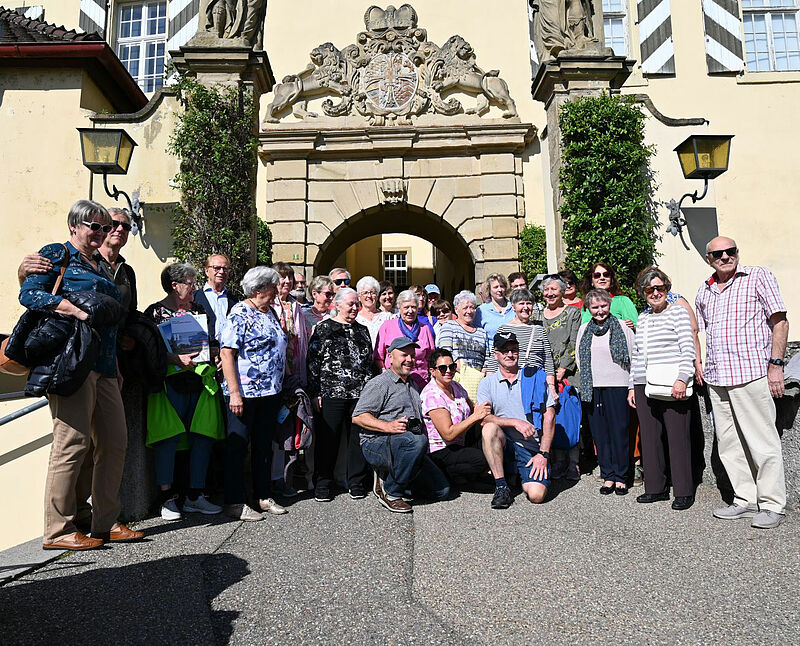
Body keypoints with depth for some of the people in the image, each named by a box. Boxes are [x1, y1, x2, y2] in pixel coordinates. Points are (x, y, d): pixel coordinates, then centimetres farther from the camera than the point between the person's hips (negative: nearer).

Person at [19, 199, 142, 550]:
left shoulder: (102, 265, 25)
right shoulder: (57, 254, 4)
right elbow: (28, 293, -9)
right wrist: (76, 311, -22)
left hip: (104, 366, 8)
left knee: (115, 442, 6)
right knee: (72, 442, -8)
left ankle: (105, 522, 15)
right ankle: (57, 531, 4)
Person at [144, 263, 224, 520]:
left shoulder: (199, 310, 18)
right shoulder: (155, 312, 2)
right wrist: (176, 358, -20)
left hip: (200, 381, 5)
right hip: (170, 381, -5)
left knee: (203, 437, 4)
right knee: (169, 438, -4)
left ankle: (195, 496, 15)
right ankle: (167, 498, 9)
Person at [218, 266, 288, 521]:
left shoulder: (270, 313, 14)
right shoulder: (239, 314, -12)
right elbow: (227, 353, -17)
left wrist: (279, 386, 20)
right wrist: (234, 392, -22)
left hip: (270, 392, 8)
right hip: (245, 392, -8)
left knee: (264, 445, 15)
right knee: (237, 446, 2)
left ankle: (263, 496, 26)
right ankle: (235, 502, 11)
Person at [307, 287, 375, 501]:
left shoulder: (362, 330, 16)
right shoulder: (323, 328, 2)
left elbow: (370, 362, 19)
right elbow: (313, 362, -1)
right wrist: (315, 393, -7)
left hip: (360, 393, 4)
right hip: (332, 393, -4)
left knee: (358, 437, 7)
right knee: (328, 438, 2)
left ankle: (357, 483, 20)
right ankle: (323, 484, 15)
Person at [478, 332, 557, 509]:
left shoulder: (535, 376, 6)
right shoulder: (487, 383, 6)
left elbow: (549, 416, 2)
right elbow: (484, 418, -8)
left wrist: (543, 454, -6)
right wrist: (515, 422, -22)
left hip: (532, 448, 0)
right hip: (503, 444, 0)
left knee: (536, 495, -21)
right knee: (489, 428, -32)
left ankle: (523, 478, 15)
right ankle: (501, 486, -19)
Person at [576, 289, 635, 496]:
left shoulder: (622, 327, 2)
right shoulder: (584, 330, 11)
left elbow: (634, 355, 2)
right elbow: (579, 359, 17)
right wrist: (586, 383, 10)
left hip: (617, 386, -3)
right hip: (592, 388, 3)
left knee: (619, 431, 0)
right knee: (600, 434, 5)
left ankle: (621, 477, 11)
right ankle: (608, 476, 14)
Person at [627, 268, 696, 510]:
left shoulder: (678, 311, 1)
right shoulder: (642, 318, 18)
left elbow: (688, 349, -7)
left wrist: (682, 379, -18)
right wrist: (632, 386, 17)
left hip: (672, 387, -6)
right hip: (644, 387, 6)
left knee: (678, 437, -3)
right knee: (650, 438, 7)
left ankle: (684, 492, 7)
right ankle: (656, 488, 17)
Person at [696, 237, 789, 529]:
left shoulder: (758, 276, 2)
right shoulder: (704, 292, 17)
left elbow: (780, 321, -3)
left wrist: (776, 364, -11)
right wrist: (698, 366, 14)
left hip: (751, 373, -6)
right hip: (716, 378, 6)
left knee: (763, 443, -2)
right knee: (728, 444, 9)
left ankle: (772, 505, 9)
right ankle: (746, 501, 20)